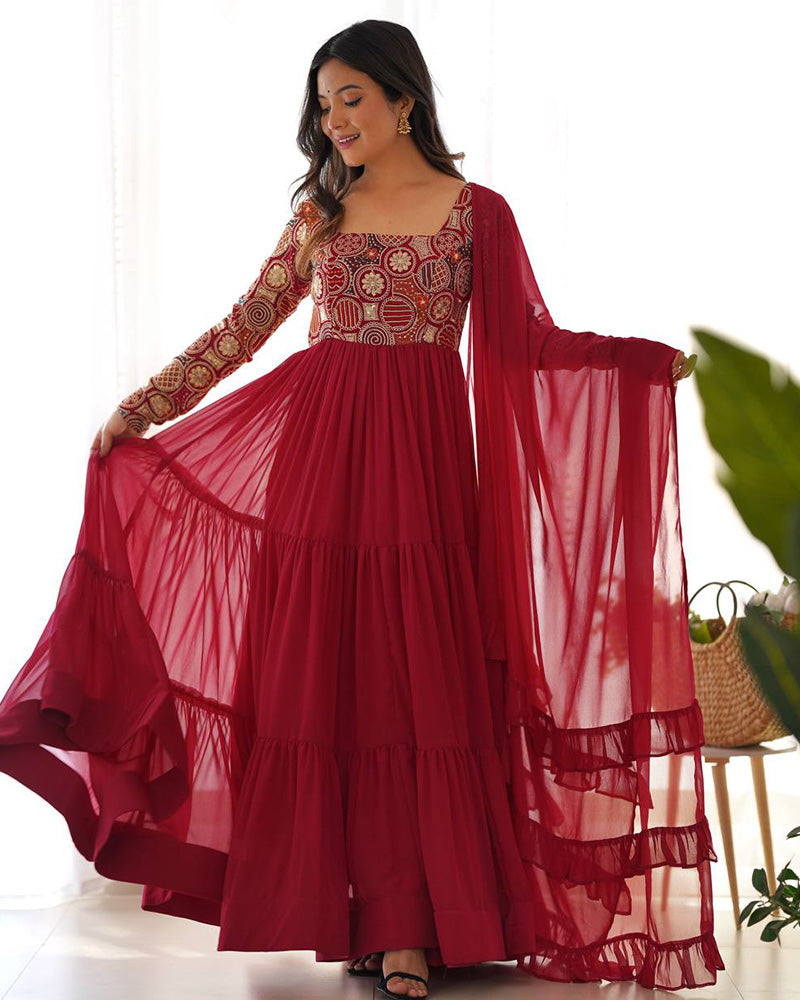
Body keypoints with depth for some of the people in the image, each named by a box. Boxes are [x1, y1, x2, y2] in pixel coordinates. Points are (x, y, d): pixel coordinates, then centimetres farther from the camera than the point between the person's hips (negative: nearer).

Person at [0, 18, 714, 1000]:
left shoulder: (476, 212, 5)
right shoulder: (320, 212, 11)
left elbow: (530, 342, 3)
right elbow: (242, 329, 12)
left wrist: (647, 358, -11)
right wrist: (141, 406, 8)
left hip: (423, 455, -2)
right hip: (319, 451, 2)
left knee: (418, 678, -2)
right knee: (320, 676, 0)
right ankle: (352, 909, 9)